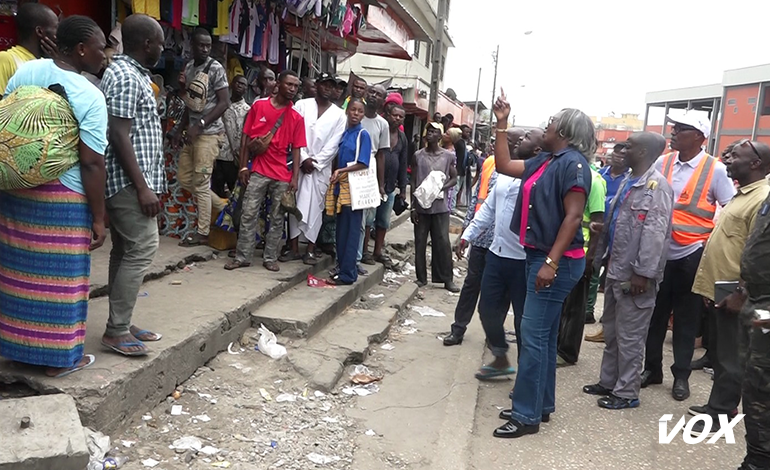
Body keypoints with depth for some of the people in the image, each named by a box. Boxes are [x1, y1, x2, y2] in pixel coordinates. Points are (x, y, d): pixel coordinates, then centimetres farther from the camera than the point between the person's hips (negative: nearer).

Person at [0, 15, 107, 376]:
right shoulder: (90, 96, -15)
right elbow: (91, 163, -17)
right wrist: (99, 217, -10)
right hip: (63, 197, -6)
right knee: (59, 277, 5)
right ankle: (59, 358, 18)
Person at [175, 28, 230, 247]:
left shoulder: (215, 68, -10)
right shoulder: (189, 67, 13)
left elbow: (224, 102, -16)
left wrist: (199, 126, -19)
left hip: (208, 132, -8)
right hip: (193, 131, 8)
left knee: (200, 182, -6)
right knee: (184, 178, 11)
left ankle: (203, 232, 4)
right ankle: (222, 207, 24)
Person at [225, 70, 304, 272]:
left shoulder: (297, 118, 4)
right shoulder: (258, 106, 2)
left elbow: (296, 150, 4)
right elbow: (246, 137, 4)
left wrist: (295, 177, -3)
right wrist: (243, 166, -1)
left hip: (283, 175, 1)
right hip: (258, 171, -1)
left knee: (277, 218, 6)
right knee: (248, 214, 1)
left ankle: (270, 258, 15)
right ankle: (242, 257, 8)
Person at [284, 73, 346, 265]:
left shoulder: (339, 115, 6)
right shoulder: (302, 105, 6)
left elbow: (333, 144, 0)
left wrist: (315, 162, -8)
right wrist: (304, 158, -10)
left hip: (321, 167, 0)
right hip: (300, 162, 0)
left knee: (315, 207, 1)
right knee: (295, 205, 1)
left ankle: (310, 250, 6)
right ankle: (294, 248, 9)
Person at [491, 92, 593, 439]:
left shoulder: (572, 163, -14)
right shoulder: (545, 161, 12)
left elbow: (573, 217, -21)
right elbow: (504, 166, 22)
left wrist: (551, 262, -27)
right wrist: (501, 124, 19)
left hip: (557, 261, -9)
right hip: (539, 255, 10)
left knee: (533, 335, -7)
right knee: (544, 334, 15)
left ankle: (527, 416, 1)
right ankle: (542, 404, 26)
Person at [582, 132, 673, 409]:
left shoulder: (656, 185, -15)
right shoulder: (628, 182, 14)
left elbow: (655, 233, -21)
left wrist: (643, 272, -23)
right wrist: (602, 227, 10)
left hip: (635, 275, -9)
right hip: (616, 270, 9)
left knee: (629, 336, 2)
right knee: (611, 332, 18)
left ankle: (627, 392, 14)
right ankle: (608, 382, 31)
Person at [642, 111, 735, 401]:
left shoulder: (715, 169, -8)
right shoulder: (662, 163, 2)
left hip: (692, 254, -3)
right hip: (660, 251, 3)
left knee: (686, 318, 8)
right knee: (655, 313, 11)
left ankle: (681, 375, 22)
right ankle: (652, 368, 26)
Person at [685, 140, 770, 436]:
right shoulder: (741, 195, 16)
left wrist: (742, 294, -20)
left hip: (733, 296, -10)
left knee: (730, 359, 2)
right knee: (718, 354, 18)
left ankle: (719, 414, 12)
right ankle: (719, 405, 30)